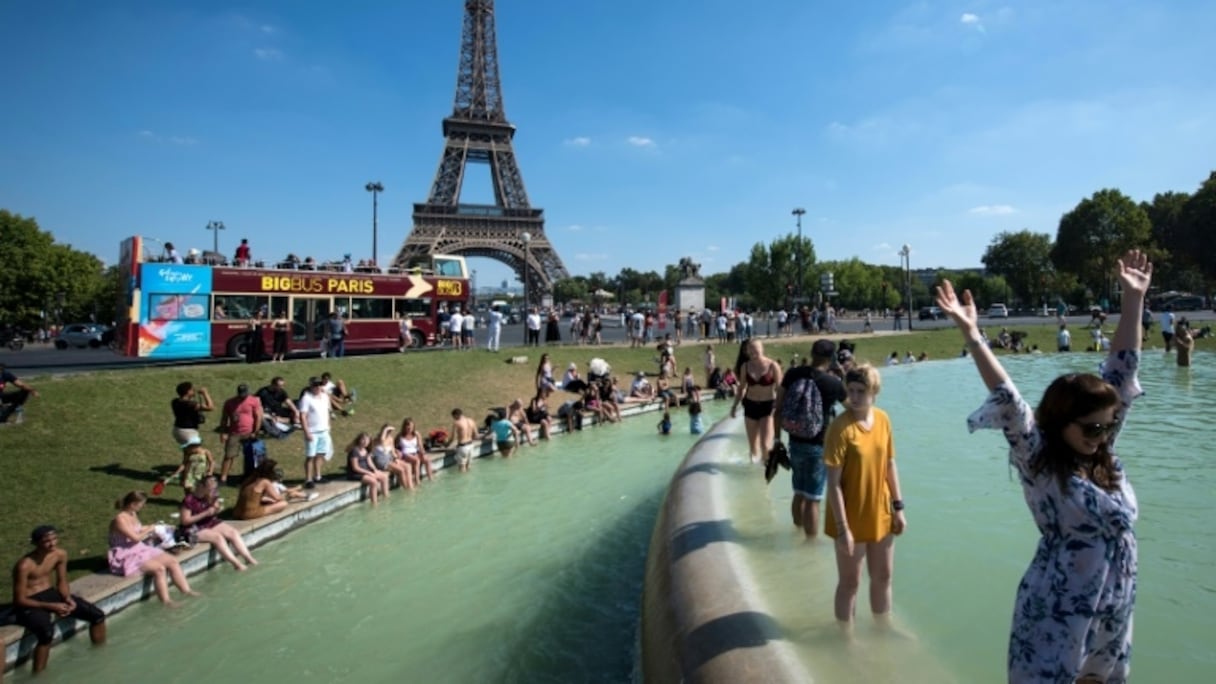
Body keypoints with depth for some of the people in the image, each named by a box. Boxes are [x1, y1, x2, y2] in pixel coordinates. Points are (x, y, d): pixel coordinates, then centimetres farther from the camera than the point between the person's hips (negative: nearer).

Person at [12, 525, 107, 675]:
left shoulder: (60, 555, -7)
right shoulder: (24, 566, -25)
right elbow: (19, 600, -19)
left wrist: (68, 598, -12)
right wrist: (51, 606, -25)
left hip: (51, 594, 6)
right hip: (29, 604, -6)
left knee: (97, 615, -2)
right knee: (47, 632, -38)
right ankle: (38, 674, -17)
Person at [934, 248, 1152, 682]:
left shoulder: (1103, 455, -1)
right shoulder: (1040, 462, -15)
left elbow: (1121, 371, -1)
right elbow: (1008, 401, -27)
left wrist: (1133, 298, -1)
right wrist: (971, 334, -37)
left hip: (1113, 612, 6)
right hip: (1058, 614, -6)